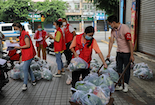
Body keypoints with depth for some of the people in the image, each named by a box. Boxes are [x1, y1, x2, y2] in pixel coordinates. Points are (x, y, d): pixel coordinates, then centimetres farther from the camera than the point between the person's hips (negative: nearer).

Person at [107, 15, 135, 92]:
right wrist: (109, 53, 4)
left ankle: (126, 85, 24)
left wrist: (132, 55, -24)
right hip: (119, 52, 7)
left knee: (126, 69, 7)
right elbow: (111, 42, 5)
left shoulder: (125, 28, -22)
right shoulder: (113, 30, 1)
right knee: (119, 69, 10)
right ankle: (119, 85, 22)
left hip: (126, 52, -6)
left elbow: (130, 42, -23)